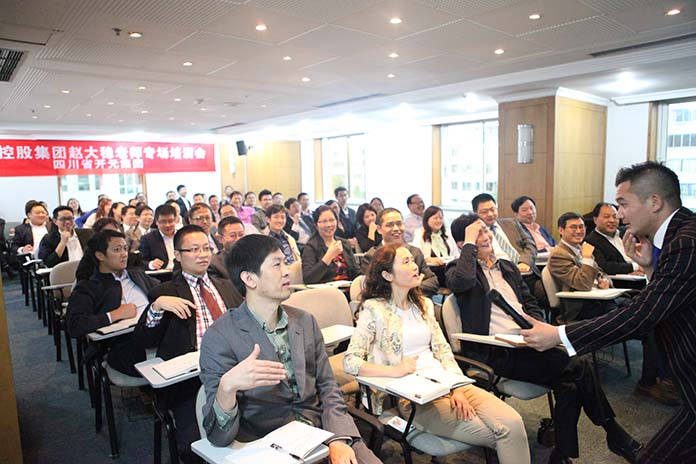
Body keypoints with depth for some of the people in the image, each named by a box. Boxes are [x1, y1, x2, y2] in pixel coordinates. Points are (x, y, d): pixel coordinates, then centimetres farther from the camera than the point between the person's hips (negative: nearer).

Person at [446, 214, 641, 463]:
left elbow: (531, 304, 23)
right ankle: (612, 430, 4)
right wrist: (470, 243, -13)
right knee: (579, 366, -18)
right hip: (496, 354, -6)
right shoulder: (458, 268, 0)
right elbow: (463, 281, -26)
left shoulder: (507, 267, 21)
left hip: (526, 343, 7)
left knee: (569, 383, -18)